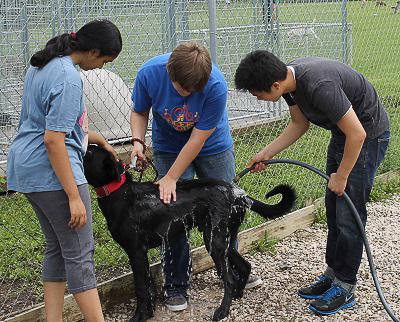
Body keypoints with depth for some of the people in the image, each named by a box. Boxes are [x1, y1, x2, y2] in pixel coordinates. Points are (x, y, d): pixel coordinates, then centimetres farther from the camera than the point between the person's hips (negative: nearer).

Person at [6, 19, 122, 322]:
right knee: (80, 253, -4)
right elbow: (53, 140, -23)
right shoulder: (68, 79, -19)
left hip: (26, 169, 10)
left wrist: (97, 138, 28)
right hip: (52, 172, -10)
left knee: (57, 248, 16)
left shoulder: (42, 64, 11)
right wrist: (74, 196, -21)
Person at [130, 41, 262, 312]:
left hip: (213, 147, 0)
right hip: (169, 147, 1)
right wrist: (138, 142, -25)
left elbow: (198, 139, -27)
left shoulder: (216, 85, -34)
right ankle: (176, 285, 5)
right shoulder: (149, 73, -27)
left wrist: (171, 178, -24)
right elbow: (139, 112, -7)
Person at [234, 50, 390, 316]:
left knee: (349, 214, -5)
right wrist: (266, 154, 2)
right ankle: (332, 275, 25)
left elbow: (357, 134, -30)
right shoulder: (289, 76, -8)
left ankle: (345, 287, 6)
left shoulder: (319, 86, -36)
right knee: (333, 208, 13)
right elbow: (299, 124, 9)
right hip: (342, 132, 9)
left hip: (368, 135, -9)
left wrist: (341, 176, -17)